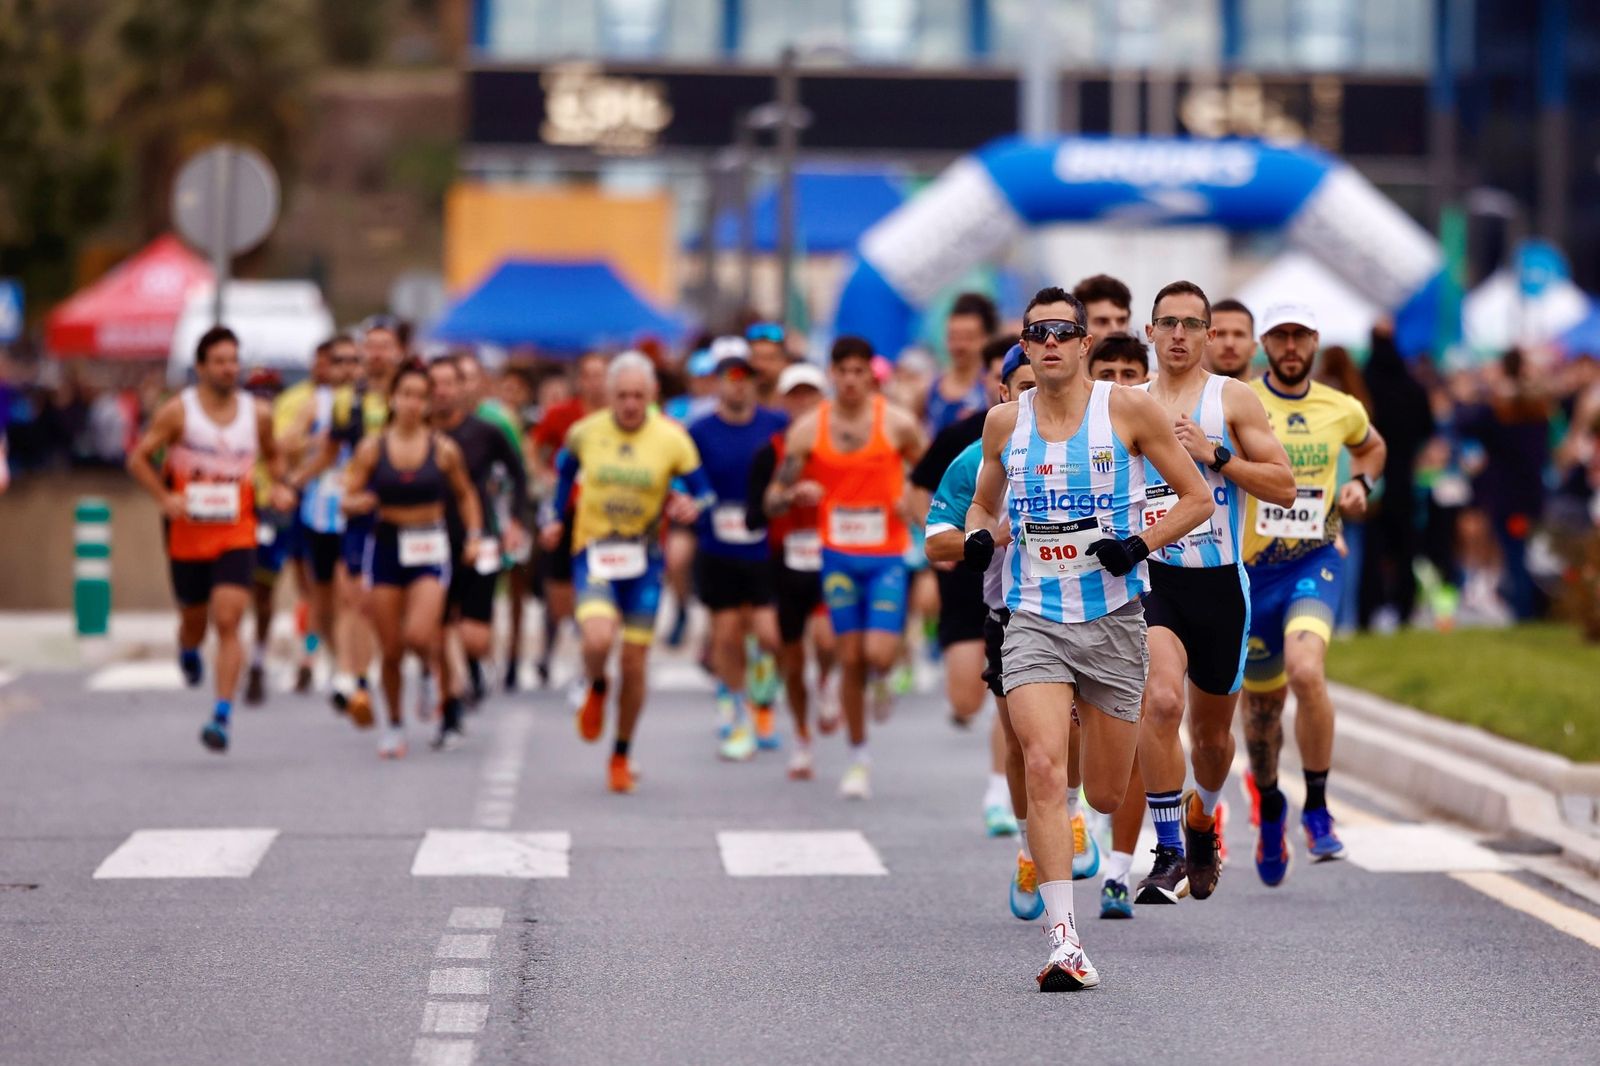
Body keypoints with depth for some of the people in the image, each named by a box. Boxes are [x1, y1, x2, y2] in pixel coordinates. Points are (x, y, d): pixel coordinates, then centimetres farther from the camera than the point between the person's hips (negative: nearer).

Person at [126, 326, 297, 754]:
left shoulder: (257, 413, 3)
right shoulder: (178, 411, -6)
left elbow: (272, 455, 22)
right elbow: (138, 458, -2)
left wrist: (279, 486, 2)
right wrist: (165, 497, -15)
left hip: (236, 535, 0)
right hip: (188, 534, 0)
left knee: (228, 620, -15)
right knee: (194, 617, 14)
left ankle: (222, 715, -16)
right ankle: (188, 652, 53)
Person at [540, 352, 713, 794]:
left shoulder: (671, 439, -5)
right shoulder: (584, 433, -2)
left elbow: (703, 490, 2)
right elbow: (565, 471, 19)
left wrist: (692, 506, -20)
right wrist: (553, 516, 10)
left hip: (643, 559, 1)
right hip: (593, 555, -1)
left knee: (634, 665, 5)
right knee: (598, 639, -26)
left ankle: (621, 756, 25)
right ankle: (596, 690, 11)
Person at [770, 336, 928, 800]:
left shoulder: (898, 424, -3)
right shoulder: (808, 430, 0)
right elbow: (773, 500, 2)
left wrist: (916, 498, -13)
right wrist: (795, 495, -21)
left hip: (888, 556, -1)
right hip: (838, 555, 1)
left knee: (879, 655, -14)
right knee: (850, 660, 2)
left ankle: (880, 673, 25)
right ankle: (859, 758, 16)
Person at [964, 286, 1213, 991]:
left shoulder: (1128, 410, -3)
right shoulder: (1005, 422, 4)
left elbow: (1197, 498, 3)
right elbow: (983, 503, 21)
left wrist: (1139, 545, -13)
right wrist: (979, 537, -3)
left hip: (1113, 620, 0)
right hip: (1034, 622, 0)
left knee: (1107, 795, 9)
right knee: (1043, 768, -21)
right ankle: (1064, 944, -21)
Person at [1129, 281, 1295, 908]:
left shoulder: (1232, 399, 1)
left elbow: (1284, 488, -5)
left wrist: (1214, 454, -14)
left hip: (1218, 581, 0)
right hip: (1151, 577, 0)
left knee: (1212, 729, 13)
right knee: (1160, 700, -25)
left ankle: (1203, 817, 46)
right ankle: (1170, 855, -20)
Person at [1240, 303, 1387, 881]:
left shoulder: (1342, 410, 4)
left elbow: (1372, 446, 26)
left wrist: (1360, 483, 6)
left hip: (1316, 560, 0)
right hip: (1251, 568, 0)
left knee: (1306, 671, -27)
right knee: (1262, 701, 11)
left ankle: (1317, 810, -13)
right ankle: (1268, 804, 41)